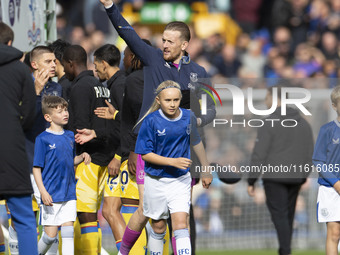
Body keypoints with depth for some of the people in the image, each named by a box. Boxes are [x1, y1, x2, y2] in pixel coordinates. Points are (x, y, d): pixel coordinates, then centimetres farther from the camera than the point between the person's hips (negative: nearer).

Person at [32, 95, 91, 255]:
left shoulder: (70, 136, 10)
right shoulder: (43, 139, -8)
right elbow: (36, 168, -7)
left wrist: (82, 157, 1)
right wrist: (43, 191, -16)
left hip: (69, 194, 5)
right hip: (51, 196, -5)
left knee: (68, 232, 0)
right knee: (50, 235, -2)